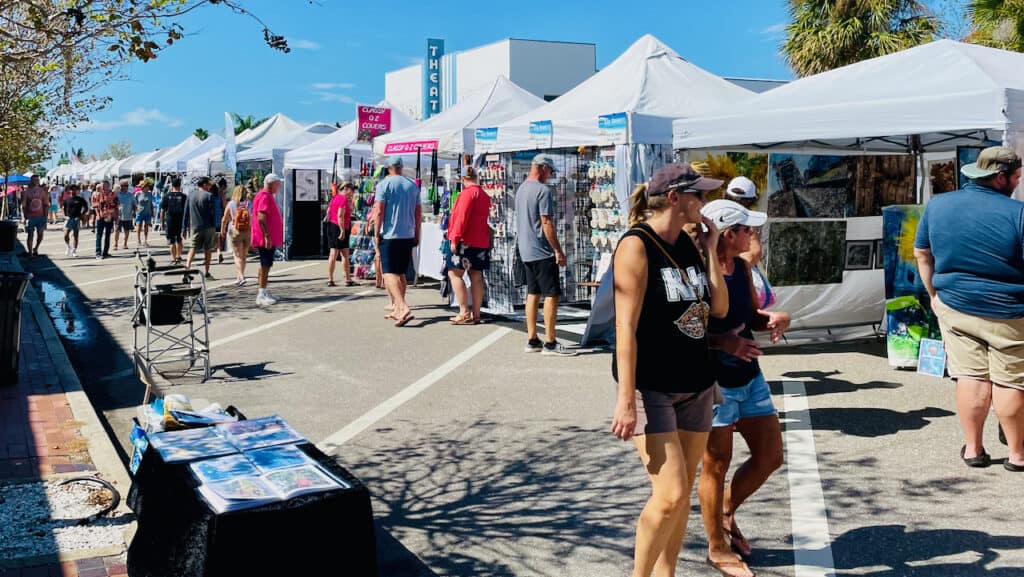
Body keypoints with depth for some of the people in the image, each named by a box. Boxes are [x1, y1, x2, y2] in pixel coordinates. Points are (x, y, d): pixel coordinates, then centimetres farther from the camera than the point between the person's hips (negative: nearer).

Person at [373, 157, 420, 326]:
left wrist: (377, 235, -6)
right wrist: (417, 235, 19)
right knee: (401, 274, 16)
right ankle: (398, 310, 22)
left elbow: (379, 211, -11)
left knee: (389, 274, -9)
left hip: (389, 235, -5)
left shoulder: (384, 184, -5)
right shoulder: (413, 185, 10)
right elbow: (418, 213, 12)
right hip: (408, 235, 6)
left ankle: (404, 308, -26)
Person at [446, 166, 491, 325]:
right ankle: (476, 314, 7)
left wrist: (455, 238, -17)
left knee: (455, 273, -5)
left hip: (466, 240, -9)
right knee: (476, 277, 7)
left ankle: (464, 312, -11)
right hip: (481, 240, 9)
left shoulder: (468, 192, -10)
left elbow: (462, 216, -18)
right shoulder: (484, 195, 17)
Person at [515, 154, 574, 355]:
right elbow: (547, 223, -19)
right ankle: (549, 343, -6)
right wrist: (558, 250, -15)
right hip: (542, 251, -9)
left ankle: (532, 340, 14)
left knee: (533, 294, 12)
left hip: (526, 251, 9)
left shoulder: (521, 189, 14)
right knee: (552, 295, -6)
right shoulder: (543, 190, -14)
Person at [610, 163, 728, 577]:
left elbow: (719, 308, 7)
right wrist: (626, 400, -21)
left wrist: (710, 250, 3)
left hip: (695, 385, 7)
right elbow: (626, 327, -18)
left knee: (682, 493, 11)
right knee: (670, 494, -12)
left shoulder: (689, 245, 9)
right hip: (651, 386, -7)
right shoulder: (636, 246, -13)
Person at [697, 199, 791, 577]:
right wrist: (723, 341, -33)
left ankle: (726, 514, 37)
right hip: (715, 385, -8)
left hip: (750, 378, 8)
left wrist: (775, 319, -5)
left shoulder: (743, 267, 4)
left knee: (770, 456, 14)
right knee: (717, 465, 6)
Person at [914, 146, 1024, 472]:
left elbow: (921, 253, 10)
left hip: (953, 307, 4)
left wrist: (934, 293, 17)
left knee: (970, 376, 10)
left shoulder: (937, 206, 1)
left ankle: (973, 449, 17)